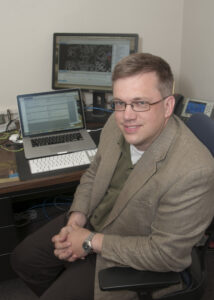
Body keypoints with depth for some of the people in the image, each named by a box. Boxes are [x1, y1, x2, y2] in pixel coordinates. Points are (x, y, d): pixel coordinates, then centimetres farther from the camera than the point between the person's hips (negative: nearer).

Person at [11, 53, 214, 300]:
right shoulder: (117, 125, -12)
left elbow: (167, 253, -27)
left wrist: (91, 241, -21)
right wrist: (76, 218, -10)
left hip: (130, 259, -6)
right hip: (91, 221, 7)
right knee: (23, 258, 14)